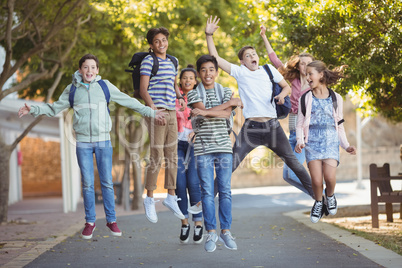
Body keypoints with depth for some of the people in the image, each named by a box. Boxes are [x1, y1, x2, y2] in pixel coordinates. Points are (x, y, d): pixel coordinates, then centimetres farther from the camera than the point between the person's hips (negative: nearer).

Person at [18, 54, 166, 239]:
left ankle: (111, 220, 13)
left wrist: (150, 112, 10)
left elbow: (128, 101, 9)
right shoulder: (72, 89, 5)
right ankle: (90, 222, 12)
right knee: (87, 183, 2)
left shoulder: (105, 86, 3)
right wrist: (33, 110, 3)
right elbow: (54, 108, 14)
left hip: (103, 141, 0)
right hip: (83, 142, 0)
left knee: (107, 182, 3)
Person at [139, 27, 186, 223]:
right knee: (157, 157, -8)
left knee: (172, 156, 9)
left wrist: (180, 97, 12)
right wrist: (154, 109, -21)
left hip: (171, 112, 7)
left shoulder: (171, 62, 16)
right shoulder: (148, 61, -5)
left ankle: (171, 196, 19)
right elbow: (143, 90, -10)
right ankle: (149, 199, 3)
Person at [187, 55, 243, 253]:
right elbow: (203, 111, -11)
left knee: (225, 190, 0)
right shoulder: (194, 94, 6)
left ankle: (225, 231, 8)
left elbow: (227, 114, -7)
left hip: (224, 147, 1)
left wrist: (205, 112, -19)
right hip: (203, 149, -1)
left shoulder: (226, 92, 10)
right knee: (207, 191, -2)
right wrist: (230, 103, -7)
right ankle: (211, 233, 5)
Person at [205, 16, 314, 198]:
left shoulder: (269, 70, 10)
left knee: (293, 162, 7)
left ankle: (315, 192, 20)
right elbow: (215, 58, -2)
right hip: (251, 127, -2)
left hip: (272, 126, 2)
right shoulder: (239, 72, 4)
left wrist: (282, 95, -5)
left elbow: (286, 86, 18)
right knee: (230, 165, -7)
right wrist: (209, 35, -9)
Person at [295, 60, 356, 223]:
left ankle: (330, 196, 15)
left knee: (330, 177, -19)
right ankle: (318, 202, 16)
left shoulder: (336, 98, 9)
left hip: (331, 142, 0)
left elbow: (339, 126, 15)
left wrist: (346, 145, 4)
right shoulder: (305, 99, 7)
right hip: (312, 142, 0)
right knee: (316, 181, -14)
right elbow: (300, 124, 8)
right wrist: (300, 141, -10)